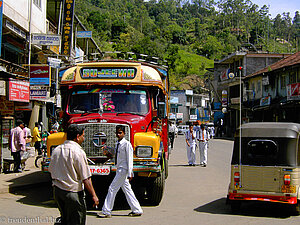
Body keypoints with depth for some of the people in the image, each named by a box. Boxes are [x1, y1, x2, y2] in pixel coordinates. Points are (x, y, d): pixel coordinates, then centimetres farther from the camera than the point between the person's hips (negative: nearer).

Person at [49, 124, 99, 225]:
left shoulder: (56, 150, 4)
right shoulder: (78, 152, -17)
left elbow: (51, 171, 14)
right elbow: (86, 179, -16)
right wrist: (94, 195, -9)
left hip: (57, 191, 7)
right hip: (73, 193, -7)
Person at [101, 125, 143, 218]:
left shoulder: (126, 144, -13)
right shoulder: (118, 144, 12)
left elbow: (129, 159, -16)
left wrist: (130, 174, -18)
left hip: (123, 170, -9)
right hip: (119, 170, 9)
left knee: (112, 189, -6)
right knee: (127, 190, 11)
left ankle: (106, 212, 1)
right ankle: (137, 210, 18)